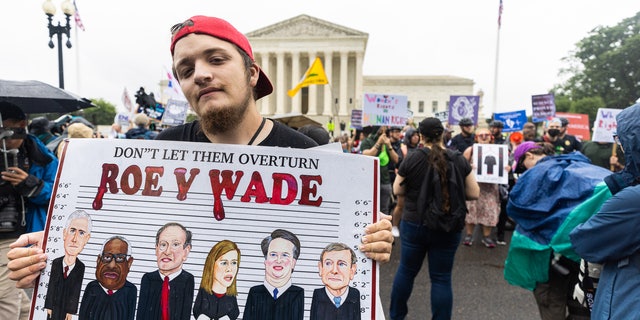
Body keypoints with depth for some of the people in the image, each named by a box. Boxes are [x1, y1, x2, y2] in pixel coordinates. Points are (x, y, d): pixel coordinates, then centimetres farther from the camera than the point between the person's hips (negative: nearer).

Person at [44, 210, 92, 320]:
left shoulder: (81, 267, -18)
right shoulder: (56, 263, -10)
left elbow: (76, 292, -13)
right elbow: (51, 287, -5)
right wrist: (49, 306, -5)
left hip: (68, 306, -2)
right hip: (54, 305, 2)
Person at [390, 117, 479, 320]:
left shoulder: (412, 158, -10)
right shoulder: (459, 160, -5)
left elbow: (398, 191, -1)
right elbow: (474, 194, 1)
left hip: (414, 224, 0)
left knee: (406, 270, 17)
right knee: (441, 278, 10)